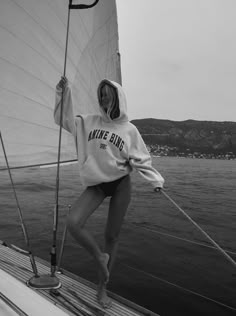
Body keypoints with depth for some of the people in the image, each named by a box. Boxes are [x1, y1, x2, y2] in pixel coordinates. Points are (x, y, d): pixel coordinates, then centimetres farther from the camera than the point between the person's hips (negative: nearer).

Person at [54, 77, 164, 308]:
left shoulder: (129, 129, 1)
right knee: (73, 223, -21)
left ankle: (102, 287, 25)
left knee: (112, 236, 5)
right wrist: (63, 93, -4)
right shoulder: (89, 122, 7)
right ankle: (99, 258, 8)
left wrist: (156, 180, -7)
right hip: (95, 184, 2)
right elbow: (65, 119, 6)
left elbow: (141, 159, 3)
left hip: (121, 184, -1)